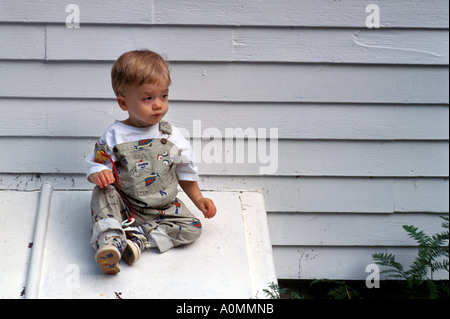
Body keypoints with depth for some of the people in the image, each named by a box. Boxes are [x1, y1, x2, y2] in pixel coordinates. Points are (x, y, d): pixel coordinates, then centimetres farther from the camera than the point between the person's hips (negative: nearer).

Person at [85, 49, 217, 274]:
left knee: (192, 228, -17)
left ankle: (138, 238, -22)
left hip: (163, 209, 2)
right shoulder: (114, 136, -7)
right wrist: (98, 173, -28)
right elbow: (96, 163, -5)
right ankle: (109, 239, -37)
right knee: (103, 192, -29)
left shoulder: (171, 136, 0)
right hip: (124, 208, -2)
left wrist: (199, 199, 8)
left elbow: (185, 172, 12)